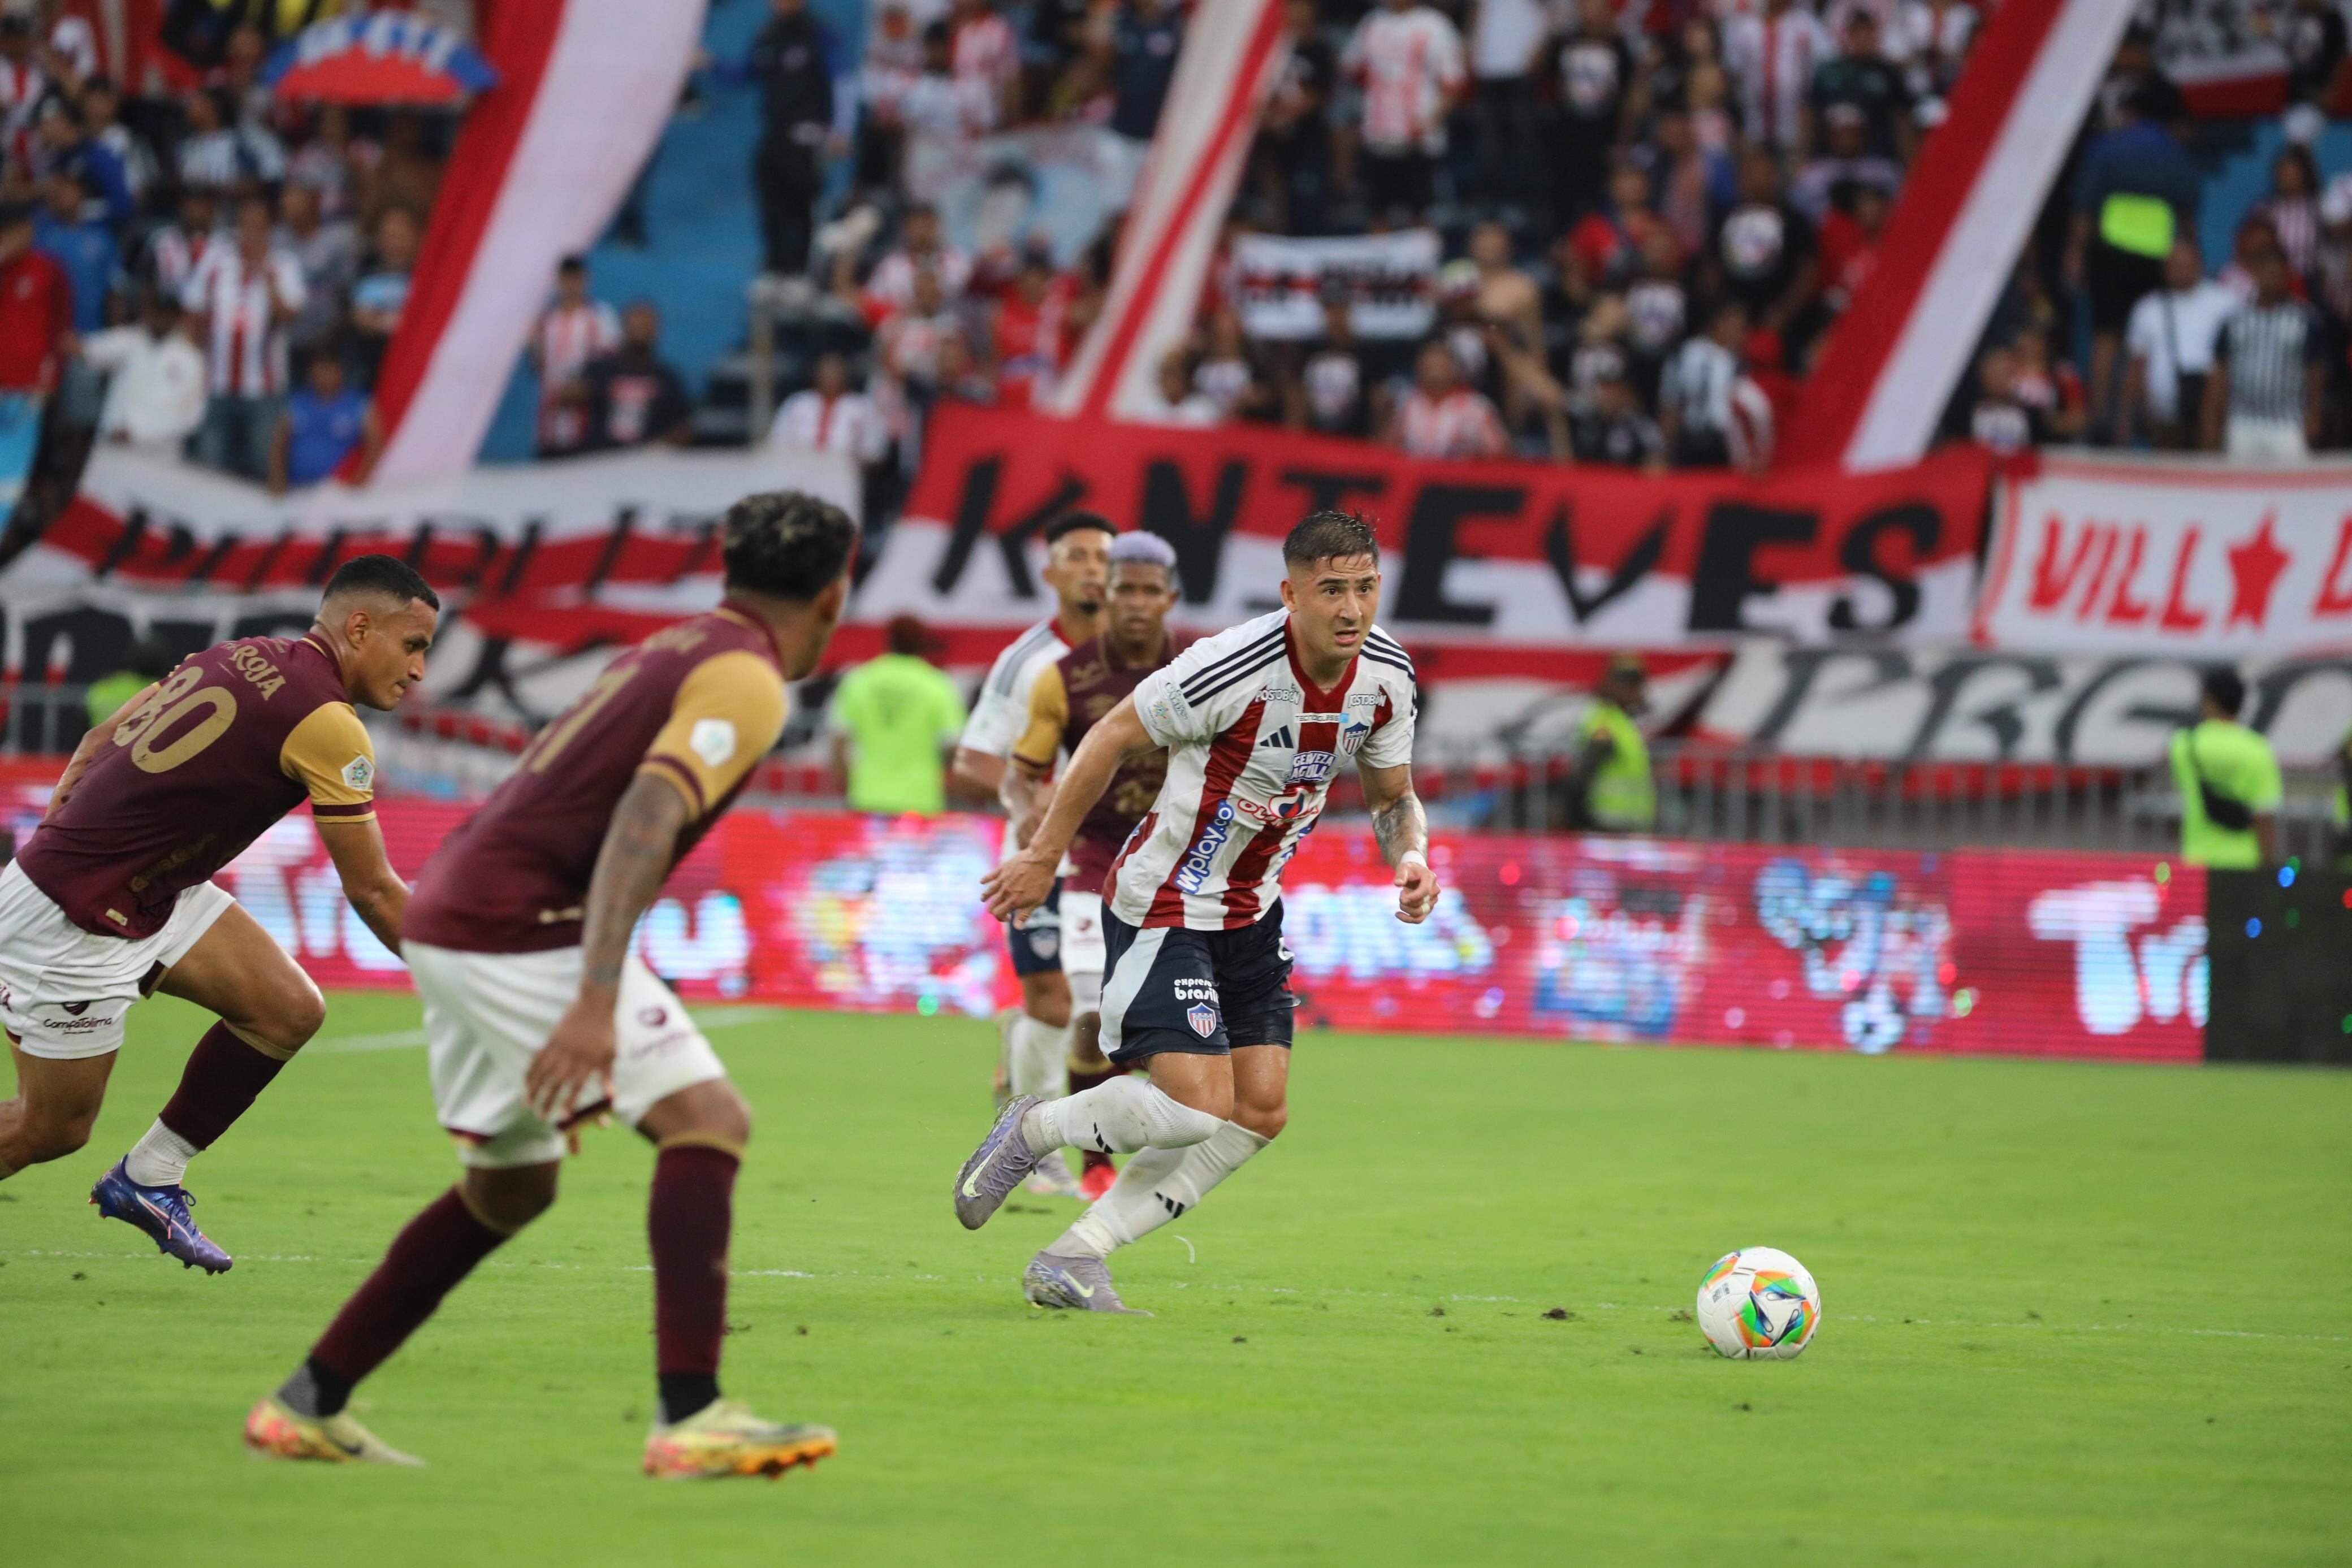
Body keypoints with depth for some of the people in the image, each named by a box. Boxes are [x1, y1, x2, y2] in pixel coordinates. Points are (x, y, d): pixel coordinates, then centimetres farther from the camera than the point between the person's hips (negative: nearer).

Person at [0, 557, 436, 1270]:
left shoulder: (241, 658, 5)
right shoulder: (325, 723, -20)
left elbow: (101, 739, 14)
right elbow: (372, 892, -14)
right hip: (73, 923, -9)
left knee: (289, 1011, 4)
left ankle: (147, 1180, 16)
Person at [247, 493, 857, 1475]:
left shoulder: (671, 651, 20)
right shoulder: (745, 679, -9)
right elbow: (646, 818, -23)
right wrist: (597, 1001, -32)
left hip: (448, 915, 10)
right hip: (520, 925, -9)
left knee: (510, 1187, 21)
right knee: (706, 1118, -13)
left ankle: (307, 1405, 26)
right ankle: (690, 1419, -24)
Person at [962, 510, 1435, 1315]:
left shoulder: (1387, 675, -6)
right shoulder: (1231, 667, -27)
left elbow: (1392, 794, 11)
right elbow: (1111, 739, -14)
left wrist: (1411, 856, -12)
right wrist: (1043, 857, -7)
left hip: (1253, 910, 8)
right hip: (1165, 907, -8)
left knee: (1260, 1111, 0)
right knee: (1197, 1104, -18)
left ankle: (1073, 1258, 9)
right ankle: (1033, 1129, 11)